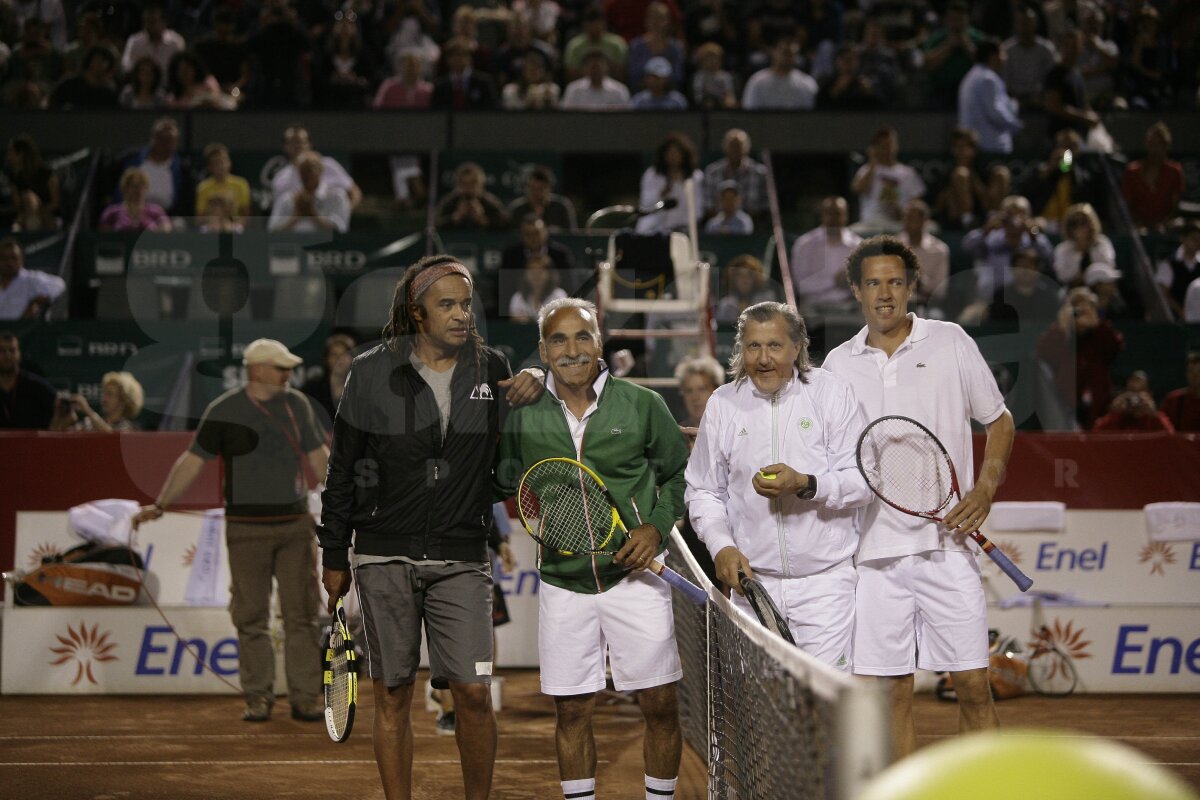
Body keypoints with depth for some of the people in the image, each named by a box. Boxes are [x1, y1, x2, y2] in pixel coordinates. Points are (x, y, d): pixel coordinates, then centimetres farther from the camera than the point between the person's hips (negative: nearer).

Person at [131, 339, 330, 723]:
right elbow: (193, 460, -1)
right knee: (251, 616, 1)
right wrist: (161, 504, -4)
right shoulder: (224, 411, -3)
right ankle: (258, 697, 10)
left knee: (301, 613, 2)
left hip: (295, 522, 3)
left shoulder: (297, 404, 8)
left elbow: (318, 456, 15)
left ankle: (305, 697, 7)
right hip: (246, 526, -3)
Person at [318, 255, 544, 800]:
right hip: (386, 556, -1)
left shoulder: (490, 368, 5)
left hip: (461, 559, 1)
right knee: (392, 696, 4)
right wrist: (333, 556, 8)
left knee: (473, 693, -6)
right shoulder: (372, 373, 0)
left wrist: (536, 382, 0)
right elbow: (342, 470, 7)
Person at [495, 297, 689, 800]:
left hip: (634, 578, -1)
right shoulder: (523, 416, 1)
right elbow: (502, 481, 13)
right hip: (562, 584, 1)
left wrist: (657, 527, -4)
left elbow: (680, 475, 10)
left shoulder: (642, 406, -1)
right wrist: (529, 502, -9)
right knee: (572, 712, 6)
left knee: (660, 707, 1)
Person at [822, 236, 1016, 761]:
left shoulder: (950, 343, 4)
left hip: (946, 544, -2)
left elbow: (999, 422, 10)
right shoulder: (838, 364, 10)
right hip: (875, 552, 2)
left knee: (972, 685, -4)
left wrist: (984, 491, -5)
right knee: (893, 692, 3)